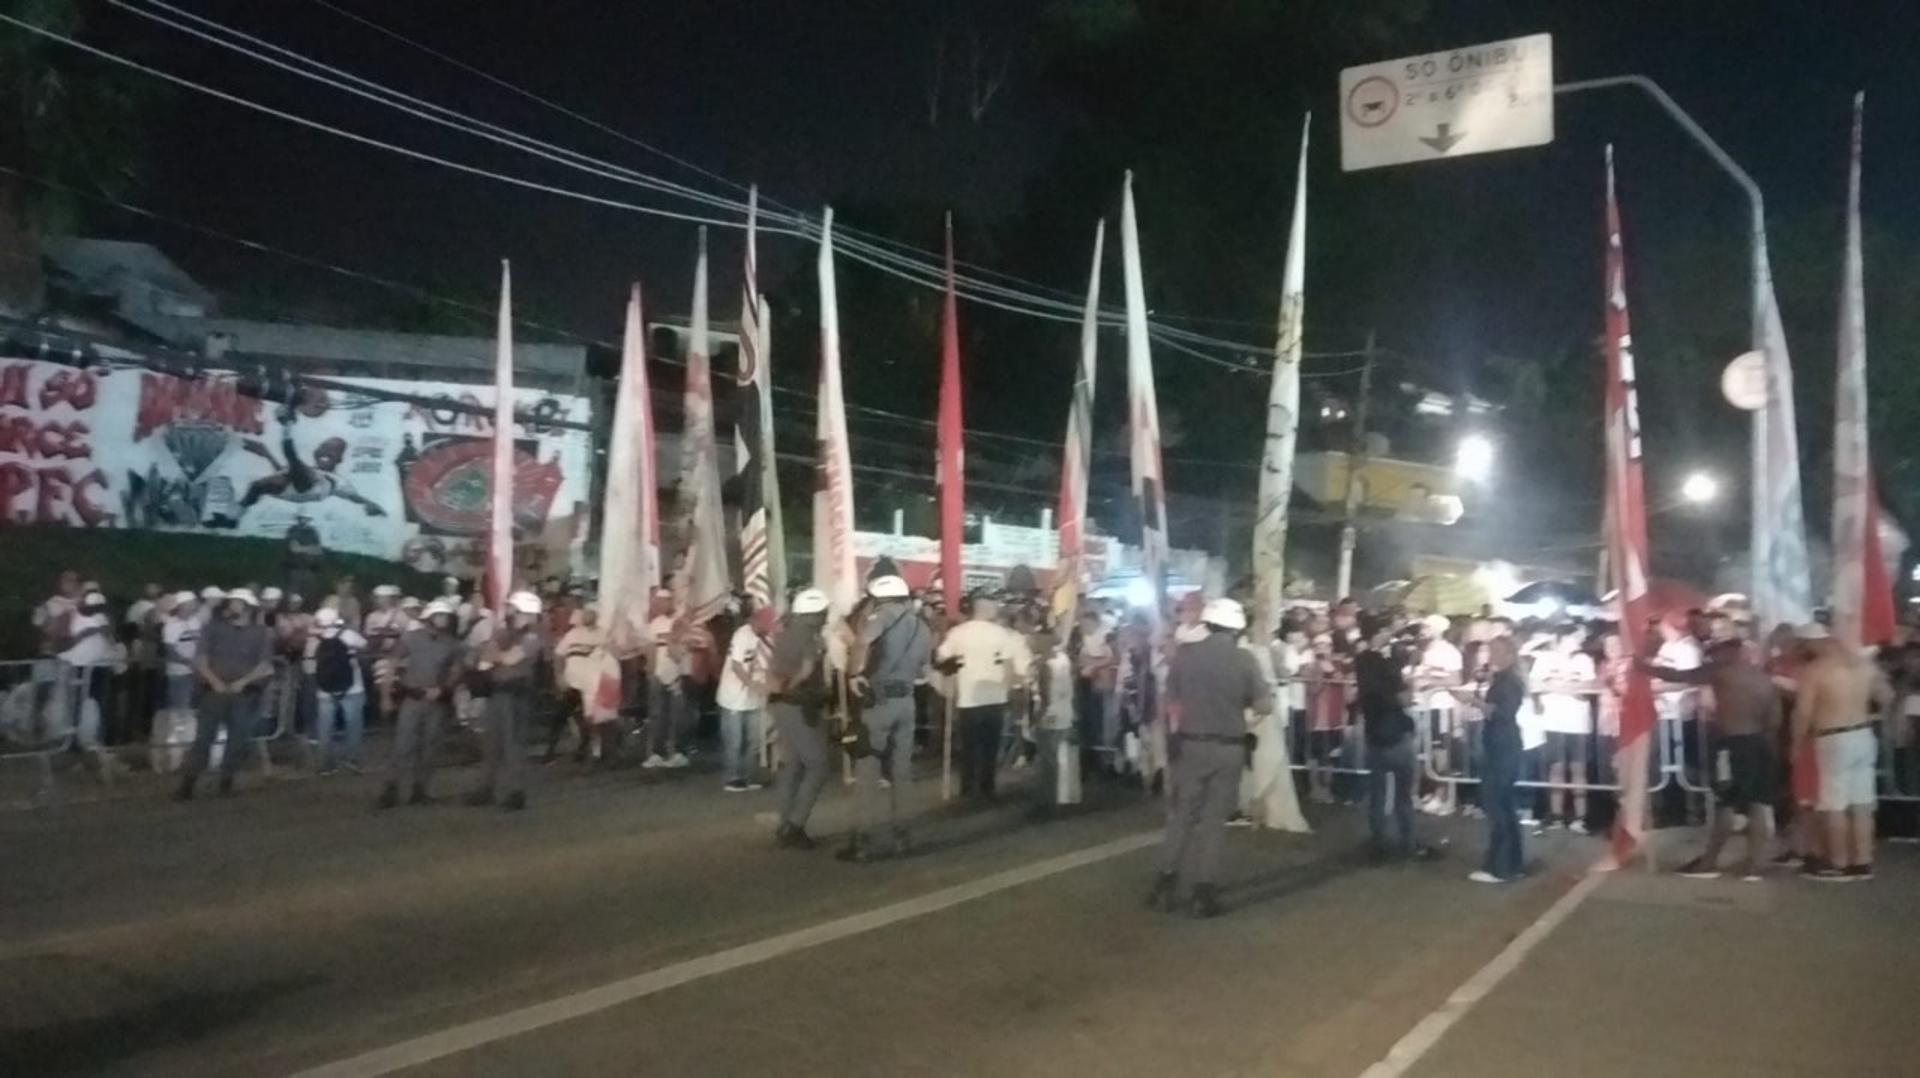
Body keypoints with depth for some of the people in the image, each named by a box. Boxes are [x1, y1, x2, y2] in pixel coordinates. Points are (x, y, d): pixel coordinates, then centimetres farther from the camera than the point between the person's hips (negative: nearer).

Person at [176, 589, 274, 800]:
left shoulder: (260, 633, 5)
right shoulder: (214, 627, 6)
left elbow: (265, 666, 0)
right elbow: (200, 659, 2)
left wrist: (243, 682, -13)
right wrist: (215, 681, -12)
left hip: (245, 694, 0)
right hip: (214, 691, 0)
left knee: (238, 739, 0)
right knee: (203, 738, -5)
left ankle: (226, 783, 13)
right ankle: (187, 785, -3)